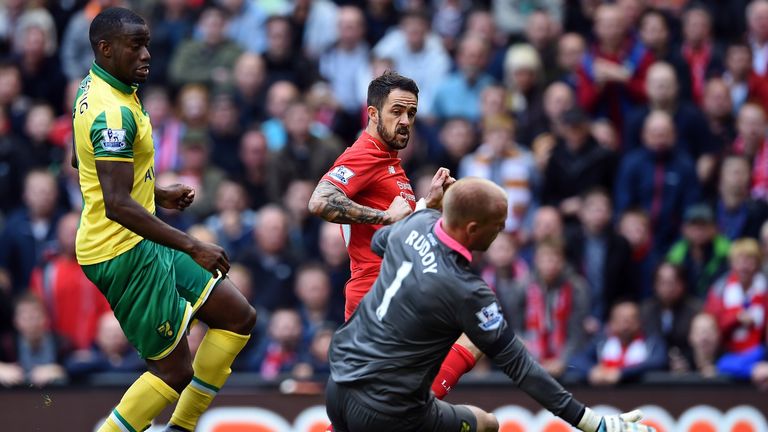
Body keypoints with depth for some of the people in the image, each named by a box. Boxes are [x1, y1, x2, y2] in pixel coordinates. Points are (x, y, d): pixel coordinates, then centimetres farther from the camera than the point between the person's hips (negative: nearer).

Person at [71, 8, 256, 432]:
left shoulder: (93, 92, 9)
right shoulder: (114, 112, -23)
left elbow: (93, 166, 25)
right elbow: (117, 205, -29)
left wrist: (159, 194, 20)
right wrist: (192, 247, -27)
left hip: (140, 247, 10)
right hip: (125, 253, -10)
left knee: (238, 317, 11)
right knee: (175, 368, -5)